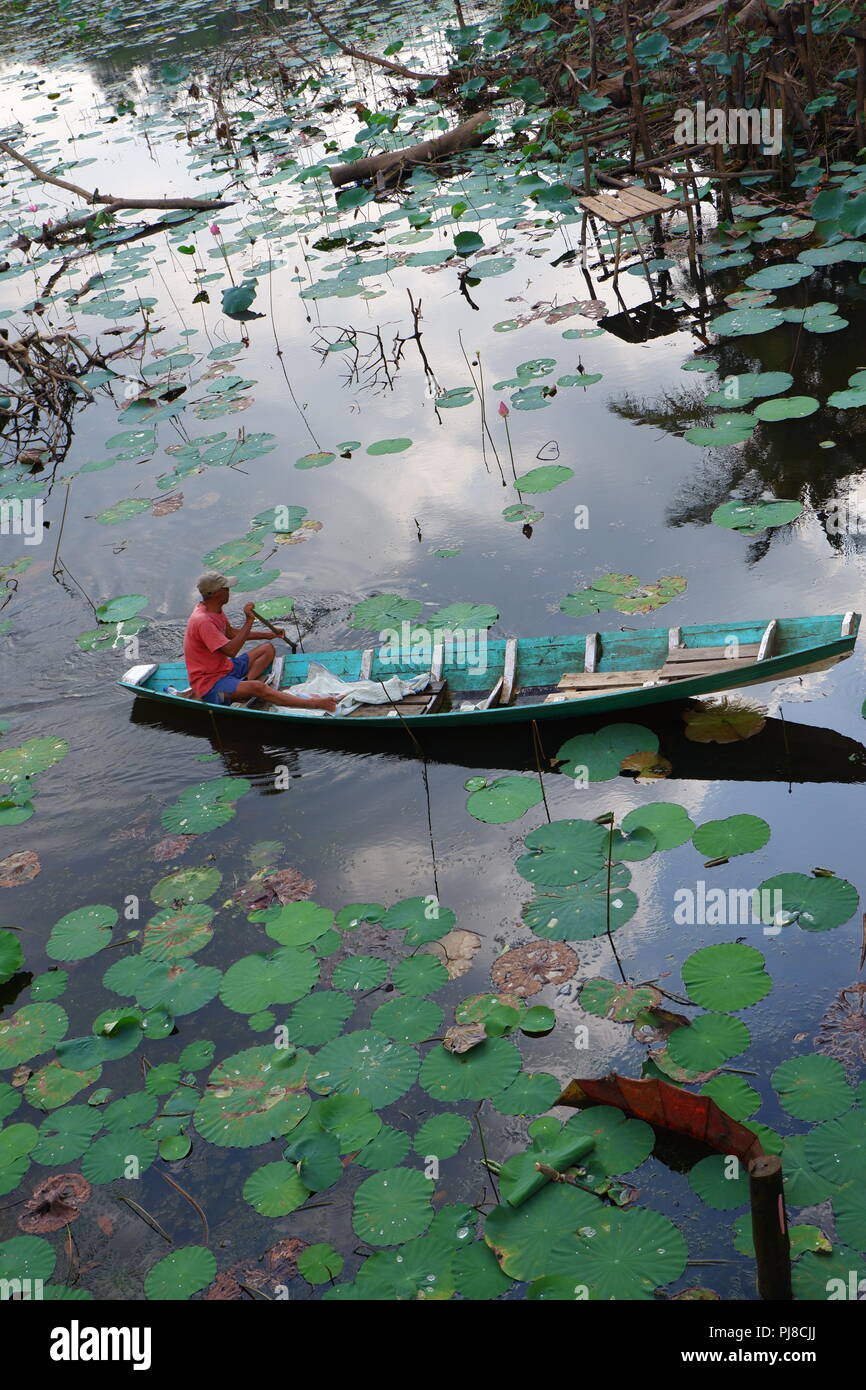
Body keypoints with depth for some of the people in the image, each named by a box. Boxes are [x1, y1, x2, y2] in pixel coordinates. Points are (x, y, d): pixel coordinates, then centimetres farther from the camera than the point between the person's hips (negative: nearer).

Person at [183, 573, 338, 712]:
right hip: (209, 684, -11)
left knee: (267, 649, 10)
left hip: (224, 668, 11)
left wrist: (268, 634, 22)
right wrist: (249, 621, -27)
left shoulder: (213, 609, 5)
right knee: (257, 687, -33)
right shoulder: (203, 620, -26)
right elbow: (231, 651, -30)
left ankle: (243, 685, -15)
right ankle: (314, 704, -38)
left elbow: (231, 633, 22)